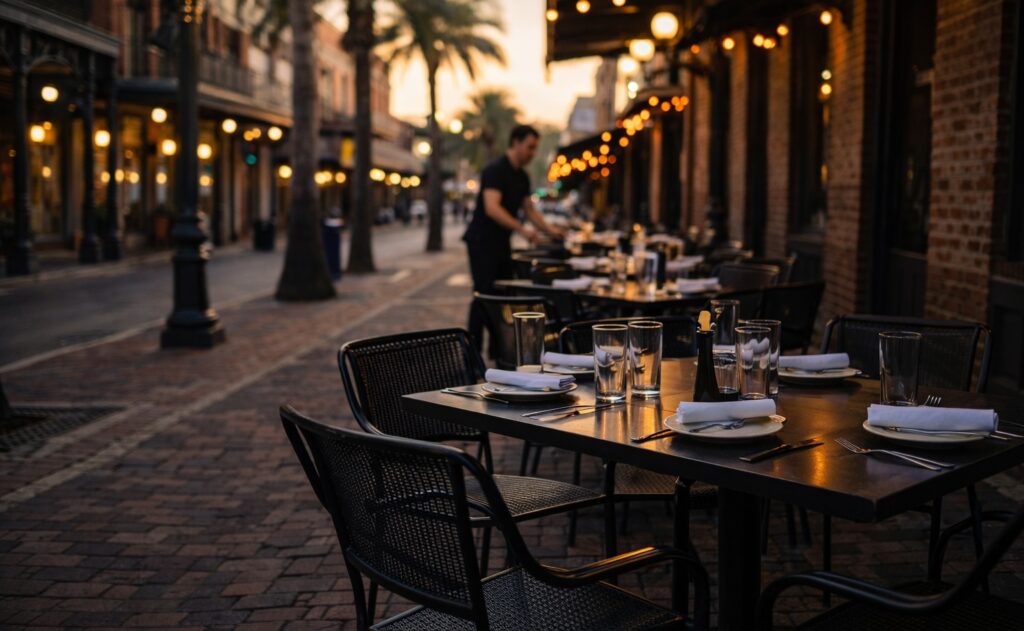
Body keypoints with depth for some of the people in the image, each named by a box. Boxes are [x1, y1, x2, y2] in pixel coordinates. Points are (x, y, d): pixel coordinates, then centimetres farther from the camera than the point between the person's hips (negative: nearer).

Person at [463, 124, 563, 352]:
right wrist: (522, 229, -33)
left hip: (501, 243, 9)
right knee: (485, 295, -10)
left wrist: (549, 229, 3)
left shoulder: (522, 177, 11)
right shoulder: (495, 170, -16)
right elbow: (492, 208, -28)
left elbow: (529, 209, 18)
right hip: (482, 241, -9)